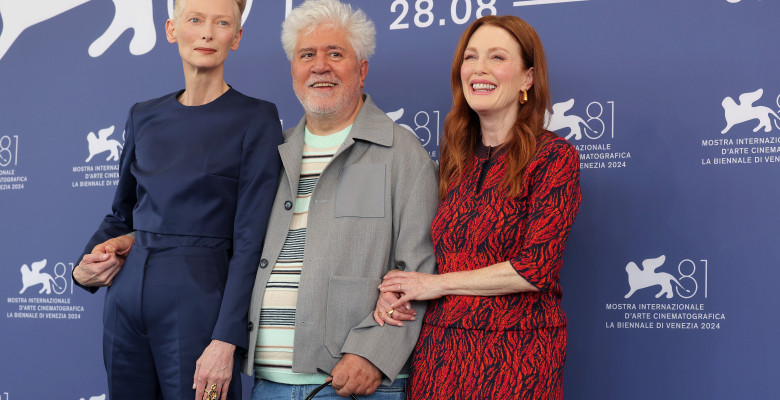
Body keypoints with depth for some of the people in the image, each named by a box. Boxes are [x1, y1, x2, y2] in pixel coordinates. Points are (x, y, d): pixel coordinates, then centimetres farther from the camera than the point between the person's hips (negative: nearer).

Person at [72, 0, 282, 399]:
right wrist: (84, 266, 2)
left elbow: (250, 239, -10)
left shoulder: (255, 119, -6)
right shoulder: (144, 116, 10)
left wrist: (225, 340, -16)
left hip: (199, 301, -5)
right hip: (127, 299, 5)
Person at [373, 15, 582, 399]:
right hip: (437, 349, 5)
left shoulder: (553, 156, -7)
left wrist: (437, 284, -7)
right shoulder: (454, 160, 11)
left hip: (514, 356, -5)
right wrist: (393, 290, -4)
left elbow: (536, 268, -15)